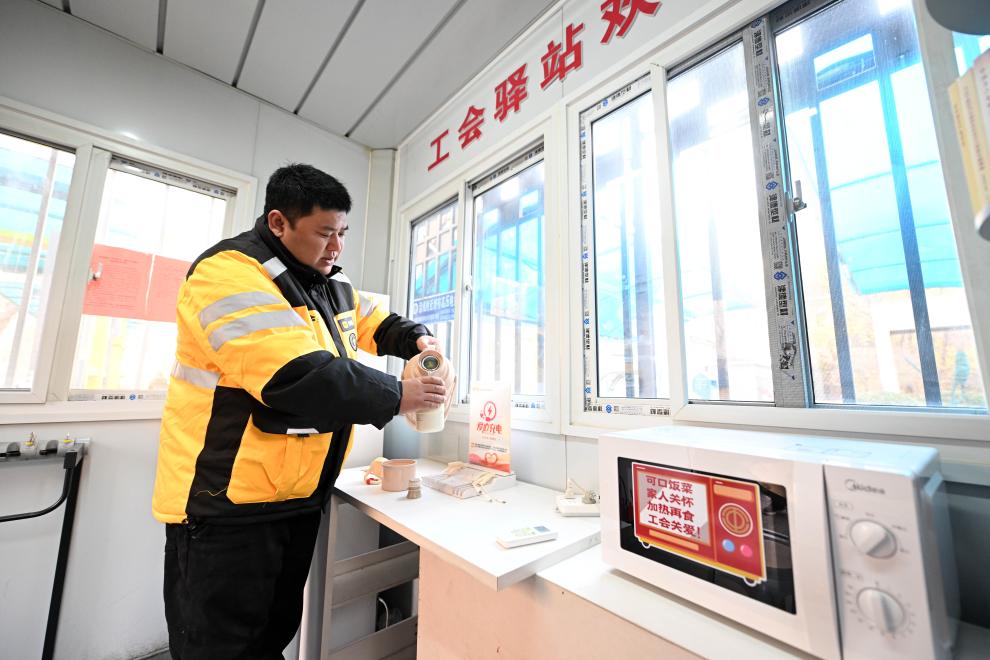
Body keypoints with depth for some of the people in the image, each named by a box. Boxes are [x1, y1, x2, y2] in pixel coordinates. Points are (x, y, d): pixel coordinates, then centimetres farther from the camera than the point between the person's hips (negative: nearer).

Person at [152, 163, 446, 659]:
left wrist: (415, 338, 2)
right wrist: (395, 396, -23)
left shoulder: (331, 283, 8)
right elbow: (298, 377, -31)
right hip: (227, 502, -8)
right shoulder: (230, 272, -19)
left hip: (300, 496, 8)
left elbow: (373, 323, 22)